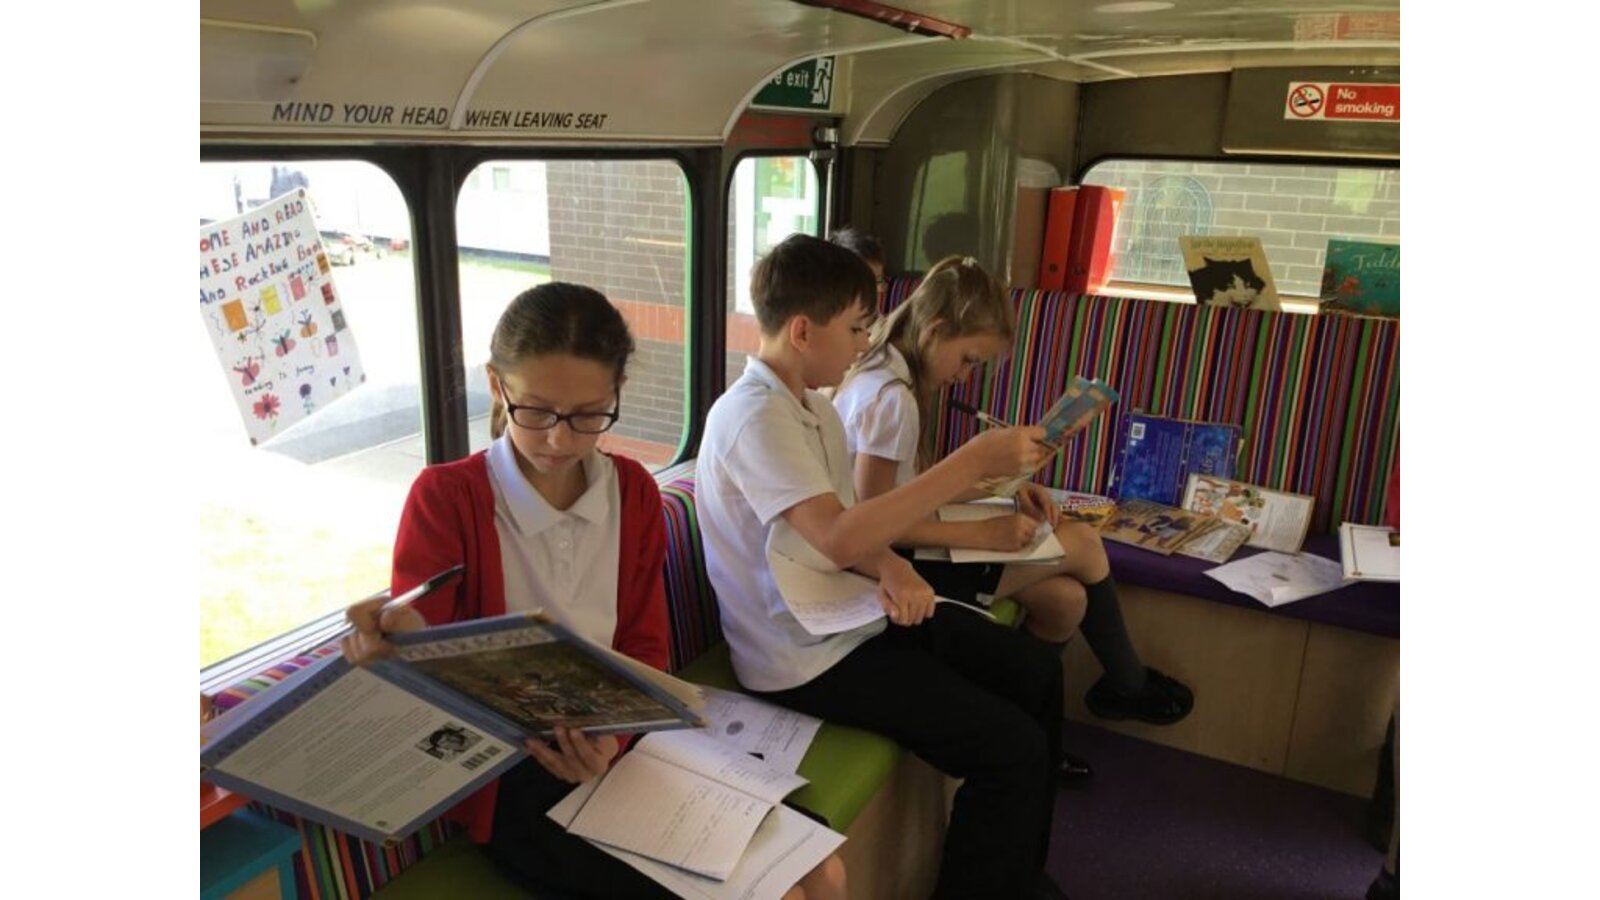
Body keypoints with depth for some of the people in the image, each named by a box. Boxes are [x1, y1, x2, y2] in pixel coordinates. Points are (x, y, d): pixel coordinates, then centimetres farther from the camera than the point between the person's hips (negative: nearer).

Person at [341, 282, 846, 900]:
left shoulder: (634, 491, 5)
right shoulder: (445, 497, -8)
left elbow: (646, 648, 4)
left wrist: (614, 734, -17)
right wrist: (400, 639, -37)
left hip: (621, 744, 5)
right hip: (514, 777, -5)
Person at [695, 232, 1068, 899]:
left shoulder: (812, 406, 8)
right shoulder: (754, 417, -23)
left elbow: (848, 523, 9)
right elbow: (838, 539, -33)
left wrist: (891, 570, -14)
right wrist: (971, 462, -31)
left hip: (844, 614, 10)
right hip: (807, 656, -10)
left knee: (1034, 670, 13)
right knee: (1012, 748, -14)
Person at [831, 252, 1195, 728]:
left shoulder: (892, 376, 8)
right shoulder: (891, 398, -22)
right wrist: (984, 532, -23)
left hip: (907, 548, 9)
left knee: (1065, 599, -1)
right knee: (1082, 542, -3)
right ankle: (1126, 685, 22)